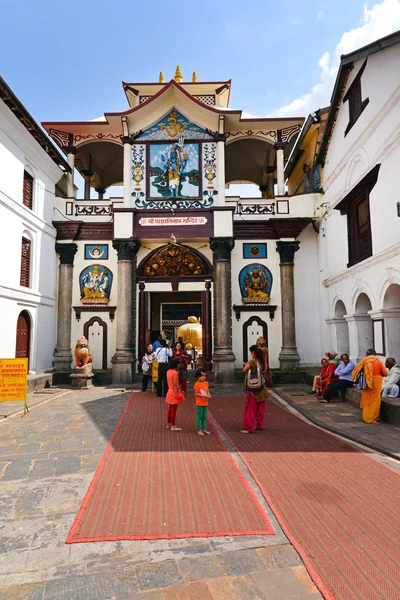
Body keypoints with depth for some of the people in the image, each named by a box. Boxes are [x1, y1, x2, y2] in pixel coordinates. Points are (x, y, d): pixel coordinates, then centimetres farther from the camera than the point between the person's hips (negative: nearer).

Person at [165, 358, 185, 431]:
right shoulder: (175, 373, -21)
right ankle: (173, 426, 12)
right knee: (174, 410, 3)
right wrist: (177, 394, -16)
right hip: (174, 392, -8)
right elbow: (175, 385, -21)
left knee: (170, 409, 19)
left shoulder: (168, 371, 3)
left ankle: (168, 424, 30)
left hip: (169, 391, 8)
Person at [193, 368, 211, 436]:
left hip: (205, 403, 6)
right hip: (199, 403, -6)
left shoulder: (206, 383, 4)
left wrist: (208, 395, -9)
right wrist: (203, 395, -24)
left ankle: (204, 429, 25)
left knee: (204, 417, 15)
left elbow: (208, 391, 11)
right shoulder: (197, 384, -15)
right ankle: (199, 430, 13)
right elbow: (196, 394, -15)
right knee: (199, 416, 3)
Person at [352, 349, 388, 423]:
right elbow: (385, 373, -3)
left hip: (367, 382, 2)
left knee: (367, 399, 14)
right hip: (376, 383, -2)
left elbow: (356, 370, 2)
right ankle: (372, 419, 7)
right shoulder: (378, 362, -6)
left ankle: (366, 417, 21)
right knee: (375, 400, 5)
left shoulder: (364, 361, -2)